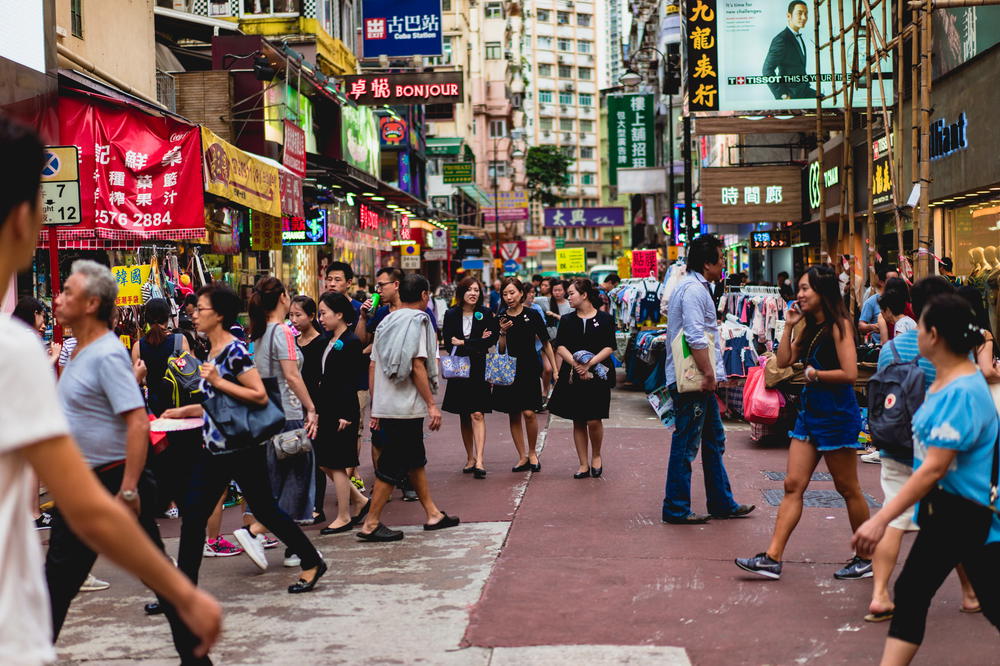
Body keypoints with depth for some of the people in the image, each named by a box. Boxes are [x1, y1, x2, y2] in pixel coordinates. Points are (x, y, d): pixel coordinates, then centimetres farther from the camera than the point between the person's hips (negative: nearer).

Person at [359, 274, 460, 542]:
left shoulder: (386, 322, 14)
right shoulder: (417, 320, -9)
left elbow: (373, 366, 13)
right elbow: (417, 366, -16)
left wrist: (375, 407, 17)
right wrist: (432, 404, -13)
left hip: (385, 406, 8)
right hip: (406, 408, -8)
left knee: (415, 459, 16)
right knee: (393, 466, -4)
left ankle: (433, 514, 23)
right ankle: (371, 524, -2)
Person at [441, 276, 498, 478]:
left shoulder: (486, 314, 0)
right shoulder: (451, 314, 4)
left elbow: (491, 341, -8)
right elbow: (448, 342, -4)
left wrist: (463, 343, -10)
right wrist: (477, 343, -11)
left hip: (479, 369, -3)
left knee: (477, 414, -12)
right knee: (464, 416, 9)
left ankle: (479, 460, -17)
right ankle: (470, 458, 19)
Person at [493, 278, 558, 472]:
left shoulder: (532, 315, -2)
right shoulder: (501, 319, 4)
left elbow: (545, 343, 4)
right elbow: (500, 351, 2)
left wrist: (555, 368, 1)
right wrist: (503, 333, -14)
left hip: (529, 369, -3)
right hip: (508, 371, 3)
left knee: (529, 412, -13)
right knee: (513, 416, 5)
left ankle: (532, 452, 7)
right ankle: (523, 457, 13)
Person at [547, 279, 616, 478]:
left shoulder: (605, 319, 2)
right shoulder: (566, 320, 10)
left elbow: (609, 347, -4)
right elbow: (560, 346, 0)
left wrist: (589, 364, -17)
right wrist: (576, 364, -16)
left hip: (597, 375, -3)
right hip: (573, 377, 3)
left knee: (594, 420, -9)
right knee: (578, 422, 4)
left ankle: (596, 455, 17)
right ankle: (584, 464, 13)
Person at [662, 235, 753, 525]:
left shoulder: (697, 287, 18)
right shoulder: (693, 289, -16)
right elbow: (695, 337, -24)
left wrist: (712, 374, 21)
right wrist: (709, 373, -21)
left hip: (698, 381, 11)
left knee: (714, 440, 16)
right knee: (686, 444, -4)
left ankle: (722, 503, 23)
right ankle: (676, 509, 2)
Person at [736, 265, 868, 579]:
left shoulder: (838, 326, -13)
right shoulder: (811, 328, 13)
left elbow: (850, 374, -20)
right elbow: (784, 360, 10)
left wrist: (815, 374, -9)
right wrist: (789, 326, 5)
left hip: (837, 415, -9)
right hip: (810, 411, 9)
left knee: (848, 489, 3)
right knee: (793, 485, 3)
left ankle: (866, 558, 18)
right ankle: (772, 558, 1)